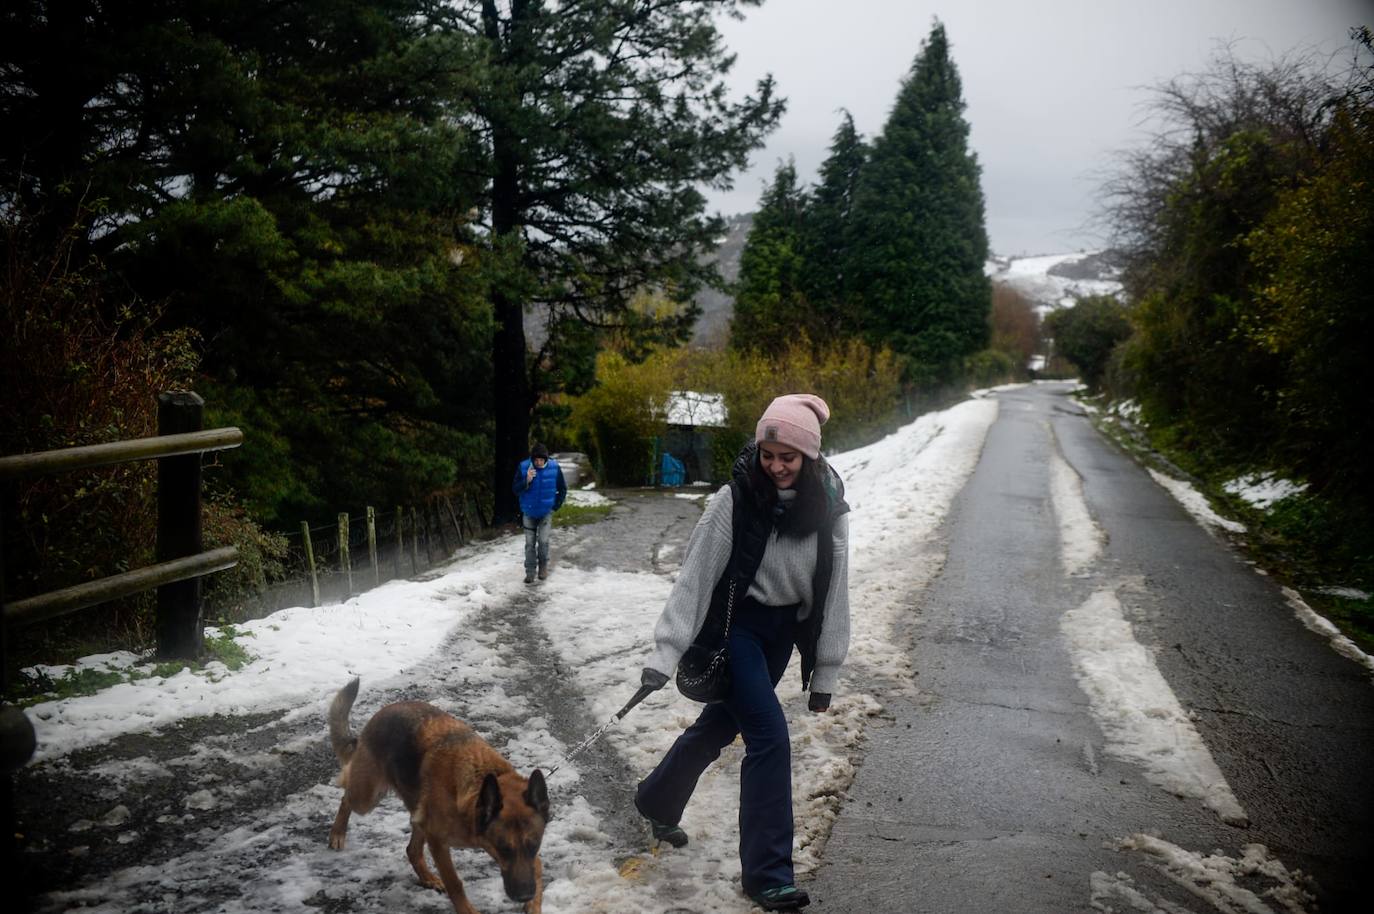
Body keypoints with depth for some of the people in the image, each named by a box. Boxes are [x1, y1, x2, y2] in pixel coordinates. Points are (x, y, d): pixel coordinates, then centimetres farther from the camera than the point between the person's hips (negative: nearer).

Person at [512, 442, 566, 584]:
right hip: (529, 512, 0)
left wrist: (556, 506, 0)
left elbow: (562, 489, 3)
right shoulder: (523, 467, -14)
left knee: (543, 541, -7)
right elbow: (515, 490, -12)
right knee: (530, 543, 2)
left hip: (546, 512, 0)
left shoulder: (554, 468, -12)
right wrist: (527, 481, -29)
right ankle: (530, 571, 12)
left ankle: (543, 566, 16)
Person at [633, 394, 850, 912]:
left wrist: (825, 673, 0)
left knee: (721, 725, 18)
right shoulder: (735, 500, -20)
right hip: (735, 624, -5)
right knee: (770, 737, -14)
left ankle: (657, 801, 44)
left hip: (783, 633, 5)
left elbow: (833, 591, -3)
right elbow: (694, 577, -17)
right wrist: (665, 653, -20)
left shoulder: (827, 510, -10)